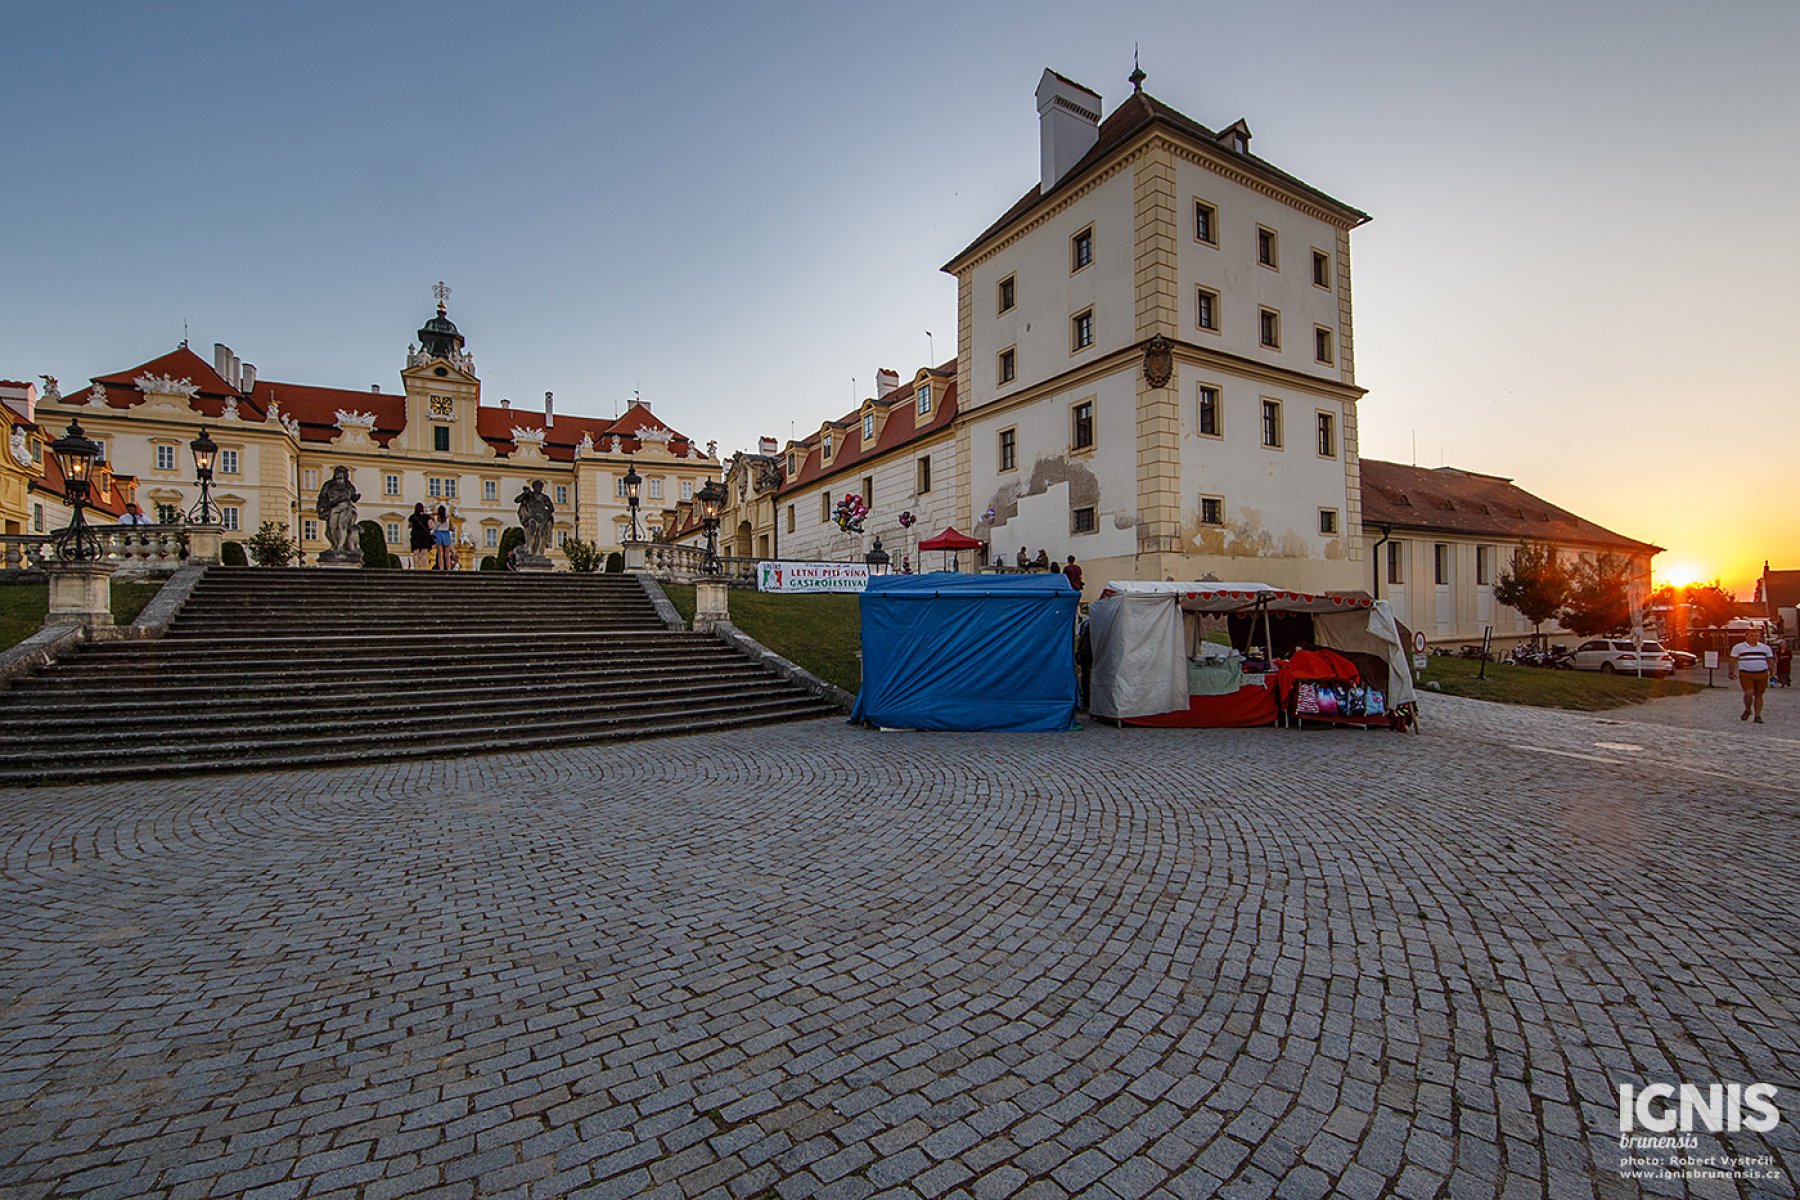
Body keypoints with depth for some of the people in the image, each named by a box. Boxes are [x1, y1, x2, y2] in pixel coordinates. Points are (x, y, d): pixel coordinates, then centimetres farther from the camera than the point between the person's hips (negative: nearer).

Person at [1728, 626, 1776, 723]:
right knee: (1749, 693, -14)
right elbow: (1733, 660, 3)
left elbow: (1770, 660, 14)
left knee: (1759, 695, 6)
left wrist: (1772, 672, 4)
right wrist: (1732, 672, -4)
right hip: (1745, 674, -3)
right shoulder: (1738, 647, 2)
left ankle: (1758, 716, 12)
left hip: (1762, 674, 3)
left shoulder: (1765, 647, 10)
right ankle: (1747, 710, 10)